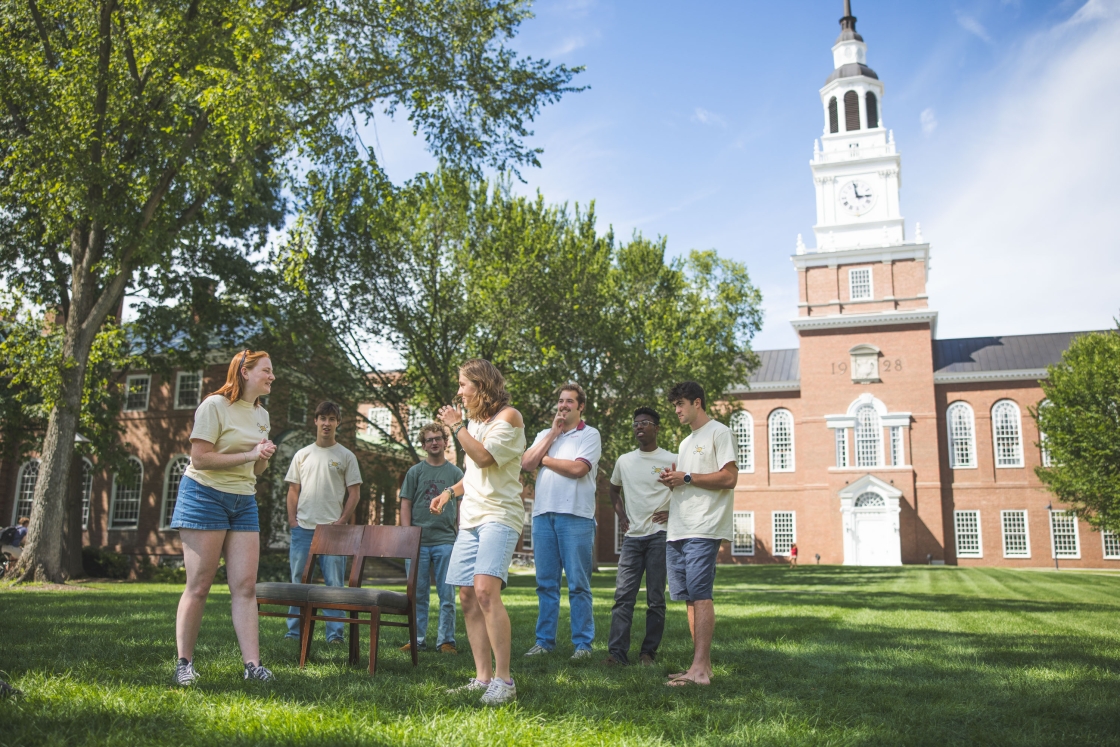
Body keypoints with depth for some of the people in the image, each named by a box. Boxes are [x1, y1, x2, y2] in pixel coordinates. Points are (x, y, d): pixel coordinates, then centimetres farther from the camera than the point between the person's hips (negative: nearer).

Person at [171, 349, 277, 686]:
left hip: (244, 502, 7)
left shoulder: (262, 415, 14)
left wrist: (264, 457, -1)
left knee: (245, 586, -1)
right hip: (205, 496, -6)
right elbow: (200, 458, -16)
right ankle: (184, 663, 8)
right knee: (199, 586, -3)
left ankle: (252, 664, -2)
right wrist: (249, 455, -17)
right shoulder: (215, 405, -8)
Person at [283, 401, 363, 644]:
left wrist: (342, 521, -8)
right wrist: (292, 521, 2)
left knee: (334, 583, -2)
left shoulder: (346, 456, 5)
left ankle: (334, 632, 2)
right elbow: (293, 490, 13)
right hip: (303, 528, 3)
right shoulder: (303, 454, 13)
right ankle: (294, 630, 15)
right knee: (298, 582, 7)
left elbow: (354, 492, 2)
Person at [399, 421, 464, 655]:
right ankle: (417, 639, 13)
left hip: (445, 541, 0)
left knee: (447, 595, 1)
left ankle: (446, 640, 7)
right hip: (418, 541, 0)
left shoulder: (455, 473, 8)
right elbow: (406, 504, 6)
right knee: (418, 594, 6)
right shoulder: (415, 471, 8)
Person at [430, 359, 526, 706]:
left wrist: (456, 425, -9)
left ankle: (503, 680, -18)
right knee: (468, 597, 2)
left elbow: (484, 457, -18)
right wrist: (451, 491, 19)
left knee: (486, 589, -22)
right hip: (470, 517, 9)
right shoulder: (475, 420, 21)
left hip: (499, 515, -9)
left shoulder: (508, 417, -4)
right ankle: (483, 678, 6)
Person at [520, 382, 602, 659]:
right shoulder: (544, 435, 20)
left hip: (575, 515, -5)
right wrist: (553, 432, 2)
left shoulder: (590, 435, 4)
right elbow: (526, 463, 4)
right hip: (543, 513, 5)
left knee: (578, 584, -2)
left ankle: (583, 643, 4)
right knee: (546, 583, 7)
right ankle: (544, 641, 14)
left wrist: (544, 459, 1)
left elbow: (578, 468, -12)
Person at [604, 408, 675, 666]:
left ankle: (648, 652, 8)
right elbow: (614, 490, 28)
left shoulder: (671, 460, 0)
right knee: (623, 595, -5)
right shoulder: (624, 461, 12)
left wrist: (672, 512, -5)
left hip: (659, 535, -3)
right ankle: (617, 651, -7)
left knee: (655, 598, 1)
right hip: (632, 536, 3)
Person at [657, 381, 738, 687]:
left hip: (704, 529, -9)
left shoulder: (719, 433, -1)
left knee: (699, 593, -14)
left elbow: (729, 478, -11)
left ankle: (700, 668, -17)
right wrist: (673, 480, 7)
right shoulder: (685, 443, 26)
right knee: (689, 597, 6)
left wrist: (687, 478, -10)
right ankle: (701, 666, 9)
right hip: (678, 530, 9)